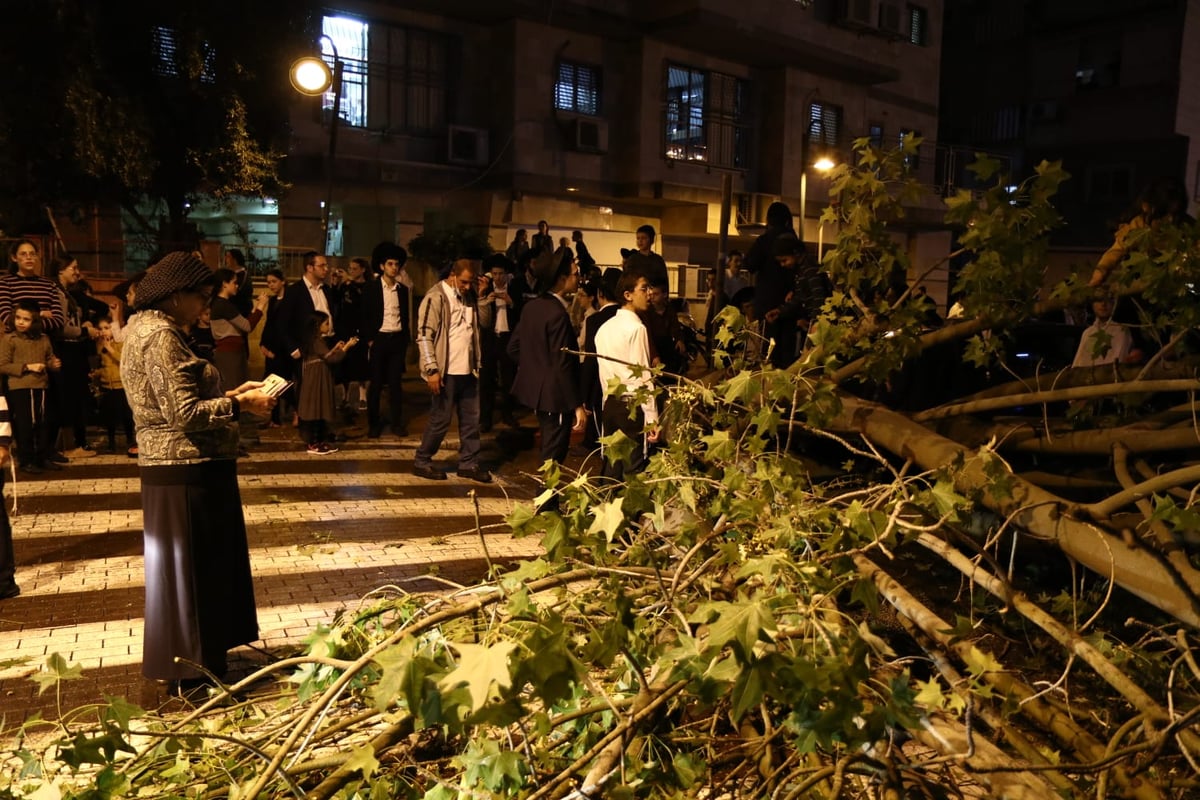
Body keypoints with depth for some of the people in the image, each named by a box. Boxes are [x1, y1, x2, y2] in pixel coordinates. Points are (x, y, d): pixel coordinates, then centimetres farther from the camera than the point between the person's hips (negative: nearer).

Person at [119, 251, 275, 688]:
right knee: (191, 568, 1)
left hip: (175, 467, 10)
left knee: (192, 567, 19)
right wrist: (240, 403, -14)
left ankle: (191, 659, 32)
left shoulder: (146, 327, 13)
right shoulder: (161, 336, -19)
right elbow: (186, 413, -24)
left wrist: (230, 394, 10)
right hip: (187, 470, -10)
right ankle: (193, 667, 15)